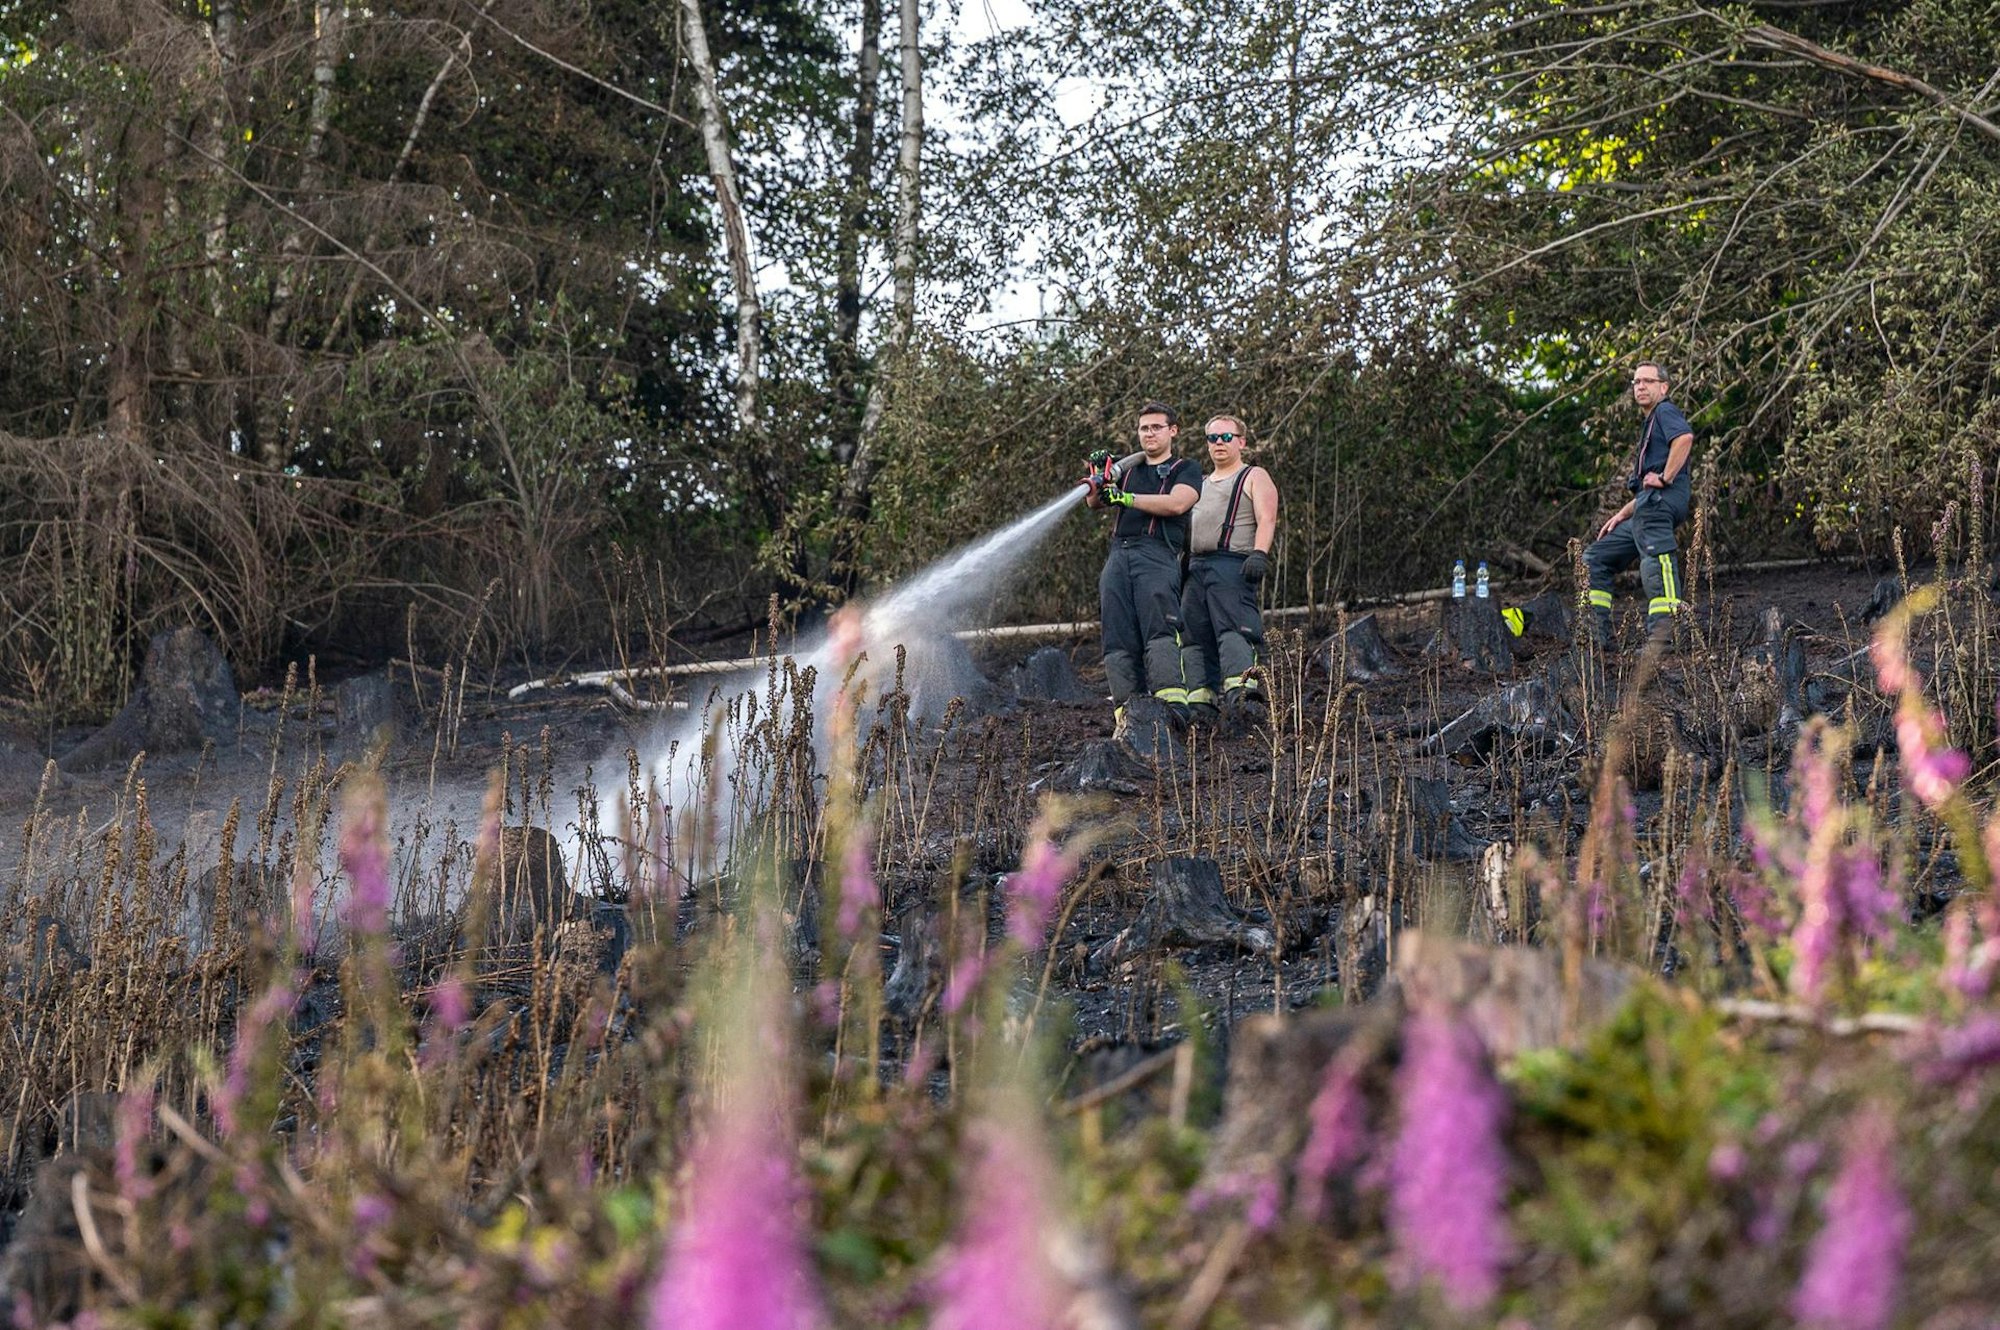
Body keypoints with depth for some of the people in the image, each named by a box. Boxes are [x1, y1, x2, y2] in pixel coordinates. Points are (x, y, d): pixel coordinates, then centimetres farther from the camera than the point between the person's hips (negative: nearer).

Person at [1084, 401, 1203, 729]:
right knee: (1118, 641, -6)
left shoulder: (1185, 469, 13)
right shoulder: (1128, 467, 27)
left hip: (1157, 554, -5)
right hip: (1119, 555, 5)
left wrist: (1127, 498, -10)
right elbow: (1094, 503, 18)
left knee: (1159, 630, -24)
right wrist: (1098, 478, -3)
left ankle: (1172, 700, -37)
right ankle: (1127, 712, -10)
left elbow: (1176, 503, -7)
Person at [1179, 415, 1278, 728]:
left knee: (1233, 629, -23)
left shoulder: (1254, 477, 8)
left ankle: (1241, 695, -37)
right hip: (1196, 567, 8)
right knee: (1195, 637, -2)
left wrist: (1259, 553, -23)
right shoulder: (1201, 484, 30)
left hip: (1233, 564, -7)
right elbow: (1188, 527, 30)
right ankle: (1200, 702, -5)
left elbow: (1266, 519, -6)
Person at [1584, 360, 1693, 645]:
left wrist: (1665, 477, -19)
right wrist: (1621, 515, 27)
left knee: (1656, 561, -25)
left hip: (1660, 503, -11)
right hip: (1646, 511, 11)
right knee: (1595, 559, 13)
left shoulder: (1665, 411, 3)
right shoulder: (1651, 423, 33)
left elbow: (1685, 437, -22)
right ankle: (1597, 638, 8)